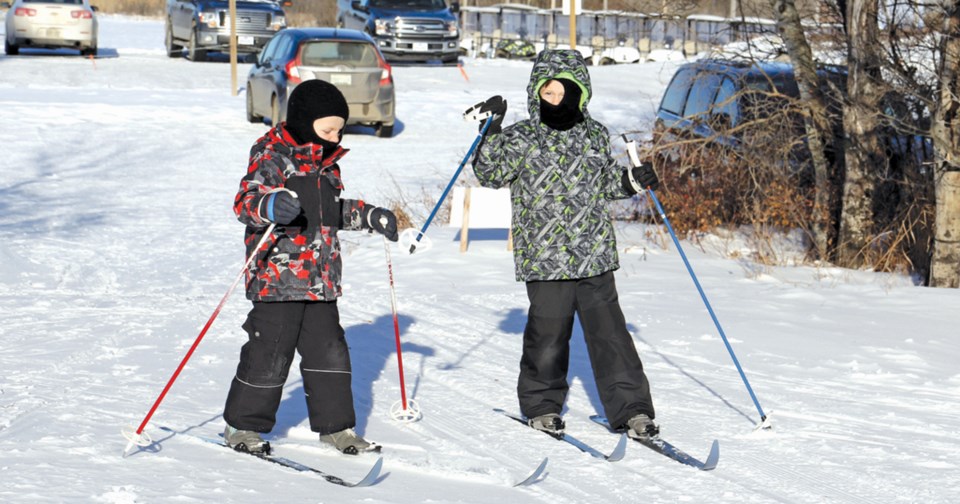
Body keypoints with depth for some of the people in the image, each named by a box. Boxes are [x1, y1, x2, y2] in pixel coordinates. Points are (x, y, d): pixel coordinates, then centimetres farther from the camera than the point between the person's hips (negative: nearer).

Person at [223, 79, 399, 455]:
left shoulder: (327, 163, 15)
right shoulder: (272, 158, -11)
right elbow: (244, 202, -23)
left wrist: (370, 216, 17)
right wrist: (271, 206, -43)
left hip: (321, 281, 8)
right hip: (277, 279, -7)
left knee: (329, 351, 10)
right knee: (268, 355, -2)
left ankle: (335, 425, 20)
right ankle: (242, 426, 12)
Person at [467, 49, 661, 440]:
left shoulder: (595, 136, 10)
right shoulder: (521, 140, -2)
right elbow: (489, 173, -9)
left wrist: (633, 181, 5)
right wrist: (492, 131, -19)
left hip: (595, 256, 3)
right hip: (544, 258, -3)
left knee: (609, 332, 2)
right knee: (548, 333, 3)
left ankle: (630, 408, 7)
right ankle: (542, 405, 22)